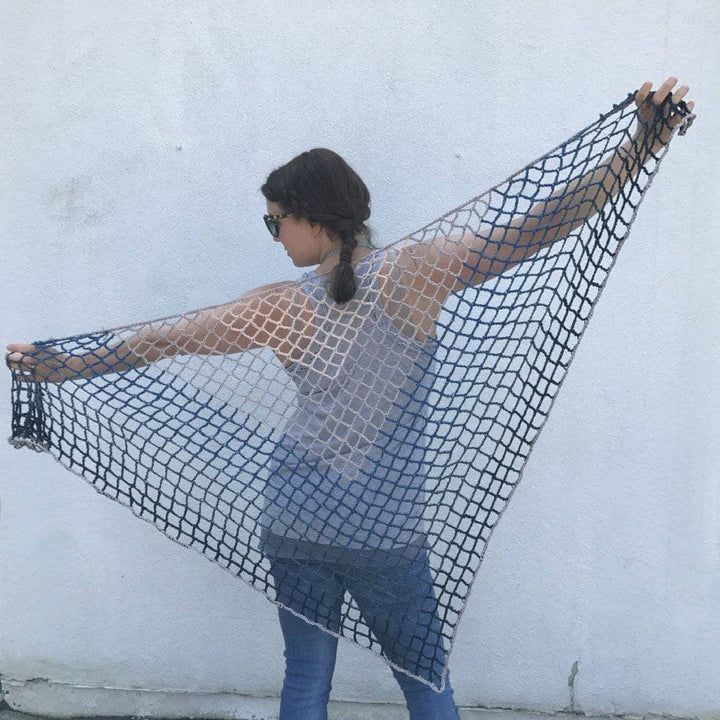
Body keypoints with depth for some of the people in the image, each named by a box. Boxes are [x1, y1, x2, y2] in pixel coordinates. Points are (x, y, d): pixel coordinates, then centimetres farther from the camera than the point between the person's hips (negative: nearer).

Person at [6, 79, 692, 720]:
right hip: (385, 531, -1)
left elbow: (159, 339, 2)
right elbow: (531, 230, -20)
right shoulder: (414, 273, -13)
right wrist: (642, 144, -16)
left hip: (292, 519, 2)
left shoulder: (283, 307, -8)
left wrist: (57, 367, 16)